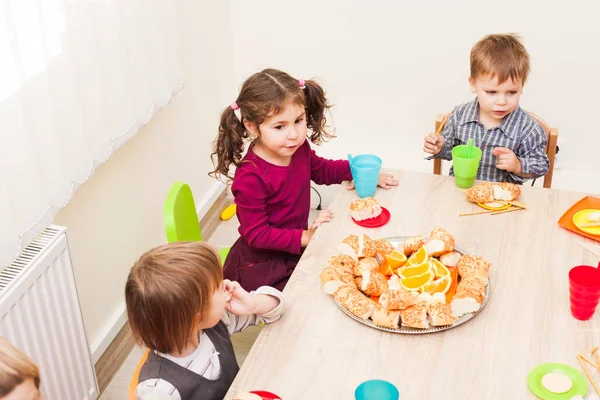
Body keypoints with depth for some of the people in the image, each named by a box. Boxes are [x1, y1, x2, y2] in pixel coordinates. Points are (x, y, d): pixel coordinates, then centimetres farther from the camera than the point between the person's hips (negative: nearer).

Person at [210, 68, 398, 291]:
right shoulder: (250, 178, -30)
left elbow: (321, 169, 17)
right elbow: (256, 235, -23)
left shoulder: (298, 149, -7)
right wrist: (305, 237, -27)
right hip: (262, 264, -7)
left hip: (297, 248, 8)